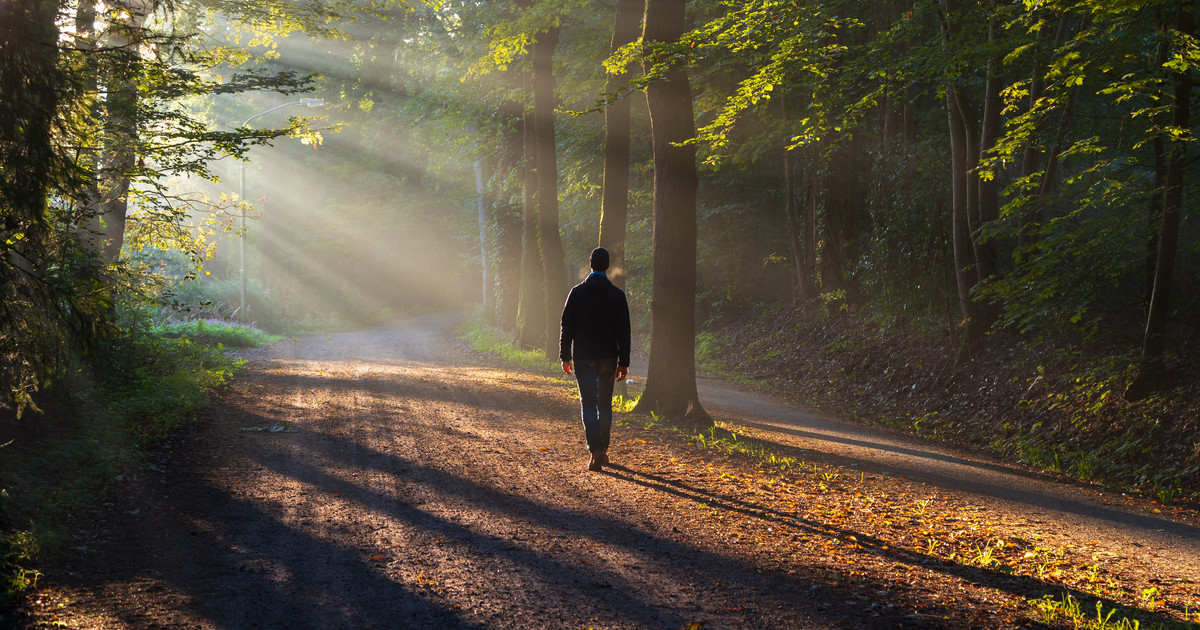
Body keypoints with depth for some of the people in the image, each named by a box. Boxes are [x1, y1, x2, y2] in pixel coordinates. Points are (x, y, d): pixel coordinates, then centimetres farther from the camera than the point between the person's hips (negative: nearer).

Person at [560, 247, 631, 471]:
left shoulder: (577, 292, -3)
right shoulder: (617, 295, -2)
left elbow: (567, 327, -2)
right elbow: (623, 331, -3)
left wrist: (565, 356, 7)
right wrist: (623, 362, 1)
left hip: (583, 358, -1)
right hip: (608, 358, 1)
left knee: (588, 404, -2)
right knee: (605, 405, 14)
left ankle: (596, 450, -18)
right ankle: (603, 449, 22)